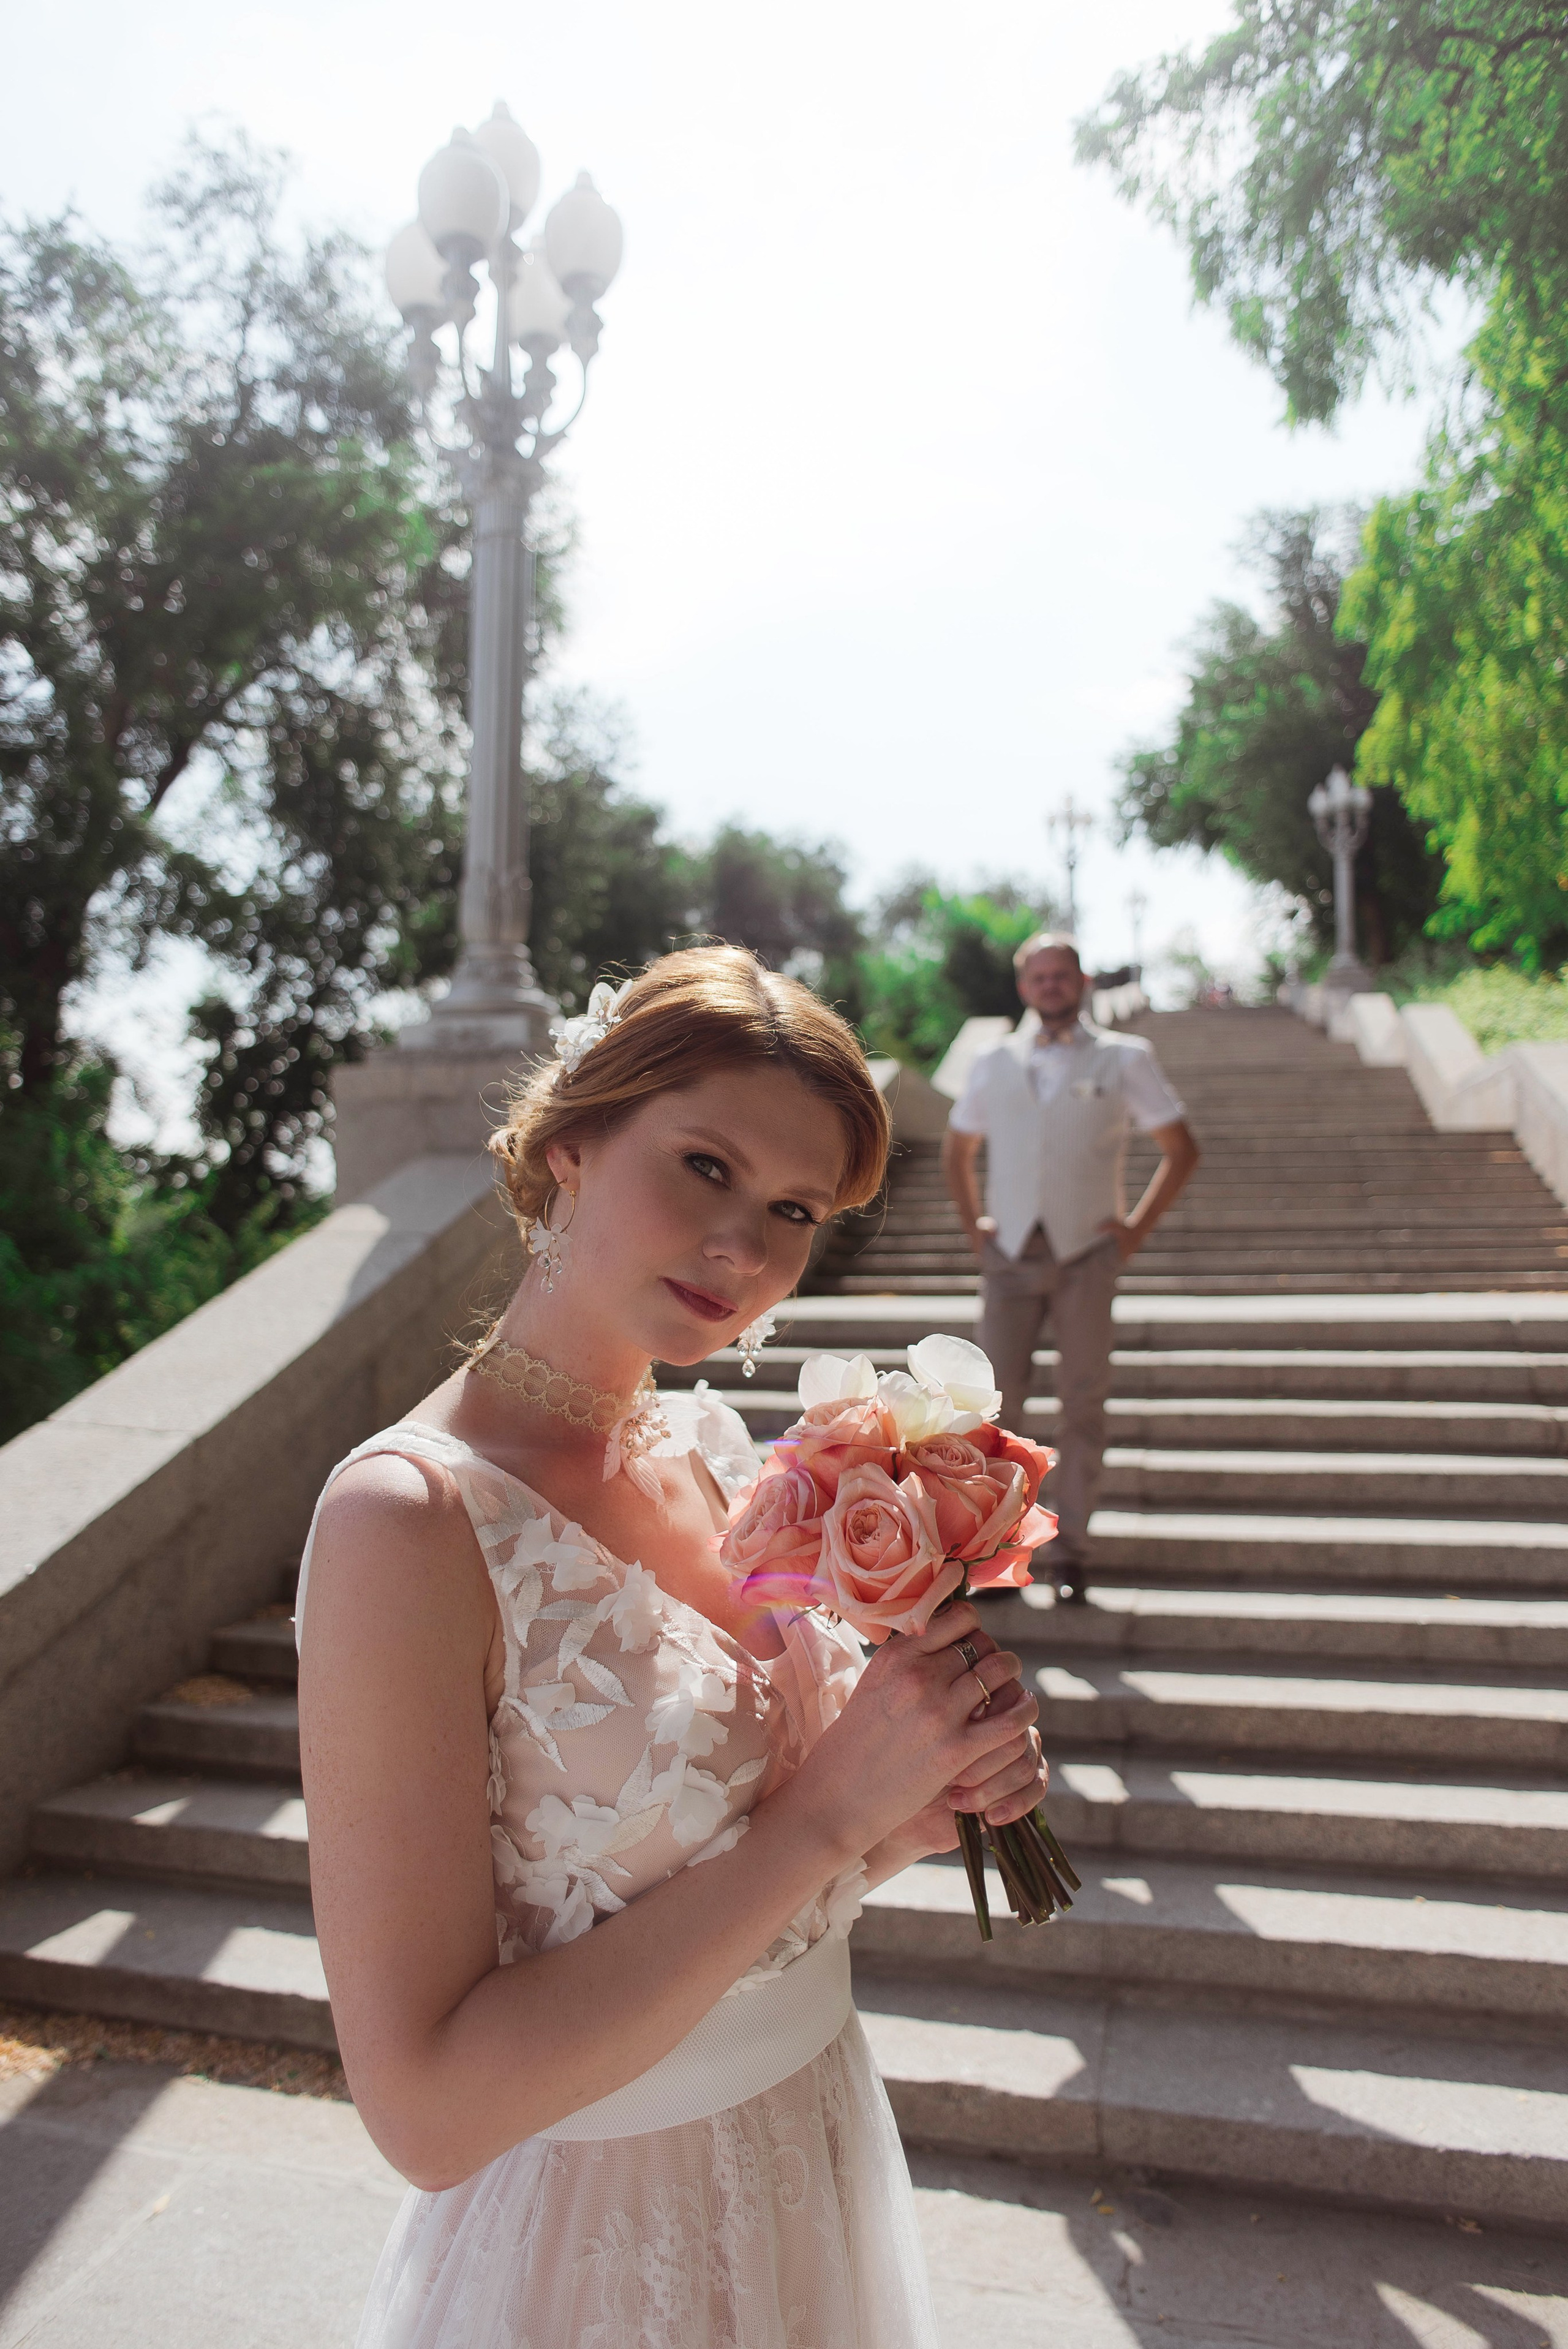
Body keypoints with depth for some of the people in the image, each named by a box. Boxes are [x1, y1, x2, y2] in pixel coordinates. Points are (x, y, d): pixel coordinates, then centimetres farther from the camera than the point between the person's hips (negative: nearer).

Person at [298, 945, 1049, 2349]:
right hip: (597, 2235, -6)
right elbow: (427, 2106, -26)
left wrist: (925, 1803, -12)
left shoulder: (709, 1445, -6)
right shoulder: (409, 1518, -26)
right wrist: (831, 1815, -26)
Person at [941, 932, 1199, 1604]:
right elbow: (957, 1150, 23)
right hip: (1011, 1255, 1)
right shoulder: (994, 1067, 11)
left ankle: (1066, 1549, 10)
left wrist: (1138, 1227, 1)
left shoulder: (1125, 1060, 5)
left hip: (1085, 1254, -1)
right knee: (997, 1398, -4)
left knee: (1082, 1402, 1)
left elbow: (1181, 1149, 8)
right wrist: (973, 1224, 12)